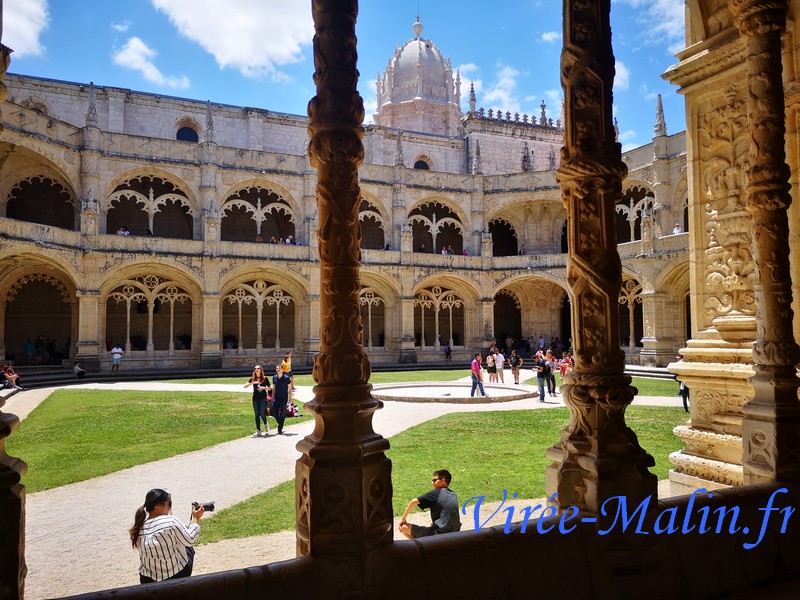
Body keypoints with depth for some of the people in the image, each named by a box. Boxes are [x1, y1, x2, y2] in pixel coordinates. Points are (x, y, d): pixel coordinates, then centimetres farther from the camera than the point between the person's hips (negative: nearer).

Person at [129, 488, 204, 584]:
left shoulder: (139, 527, -7)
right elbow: (190, 540, -8)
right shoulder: (171, 522, -22)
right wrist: (196, 518, 1)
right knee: (188, 548, 26)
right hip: (176, 577, -5)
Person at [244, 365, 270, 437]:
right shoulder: (252, 379, 5)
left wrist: (264, 388, -13)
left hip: (263, 398, -3)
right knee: (257, 415, 4)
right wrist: (252, 383, -20)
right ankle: (258, 431, 10)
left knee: (262, 414, -9)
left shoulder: (265, 378, 0)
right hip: (255, 398, 3)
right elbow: (245, 386, -6)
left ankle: (266, 424, 22)